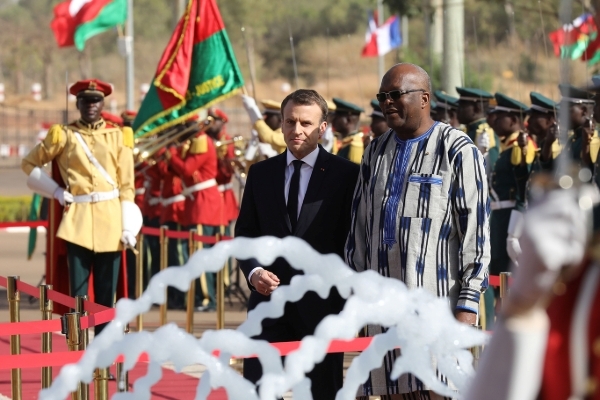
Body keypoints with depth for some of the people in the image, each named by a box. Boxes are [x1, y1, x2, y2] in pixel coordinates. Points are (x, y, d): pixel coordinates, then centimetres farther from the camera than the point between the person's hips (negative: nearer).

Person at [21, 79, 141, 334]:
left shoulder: (119, 137, 9)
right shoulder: (63, 136, 7)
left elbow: (127, 186, 6)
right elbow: (29, 164, 15)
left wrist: (128, 228, -2)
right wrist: (56, 192, 4)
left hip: (110, 222, 1)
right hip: (78, 221, -1)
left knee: (106, 293, 4)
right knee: (78, 292, -4)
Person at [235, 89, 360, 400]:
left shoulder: (346, 175, -1)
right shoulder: (261, 173, 9)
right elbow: (245, 232, 11)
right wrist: (253, 271, -7)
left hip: (322, 302, -2)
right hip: (270, 297, 3)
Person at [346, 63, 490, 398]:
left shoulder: (457, 150, -4)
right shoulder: (377, 152, 16)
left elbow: (475, 228, -7)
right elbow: (360, 224, 20)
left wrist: (468, 301, -12)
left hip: (438, 298, -6)